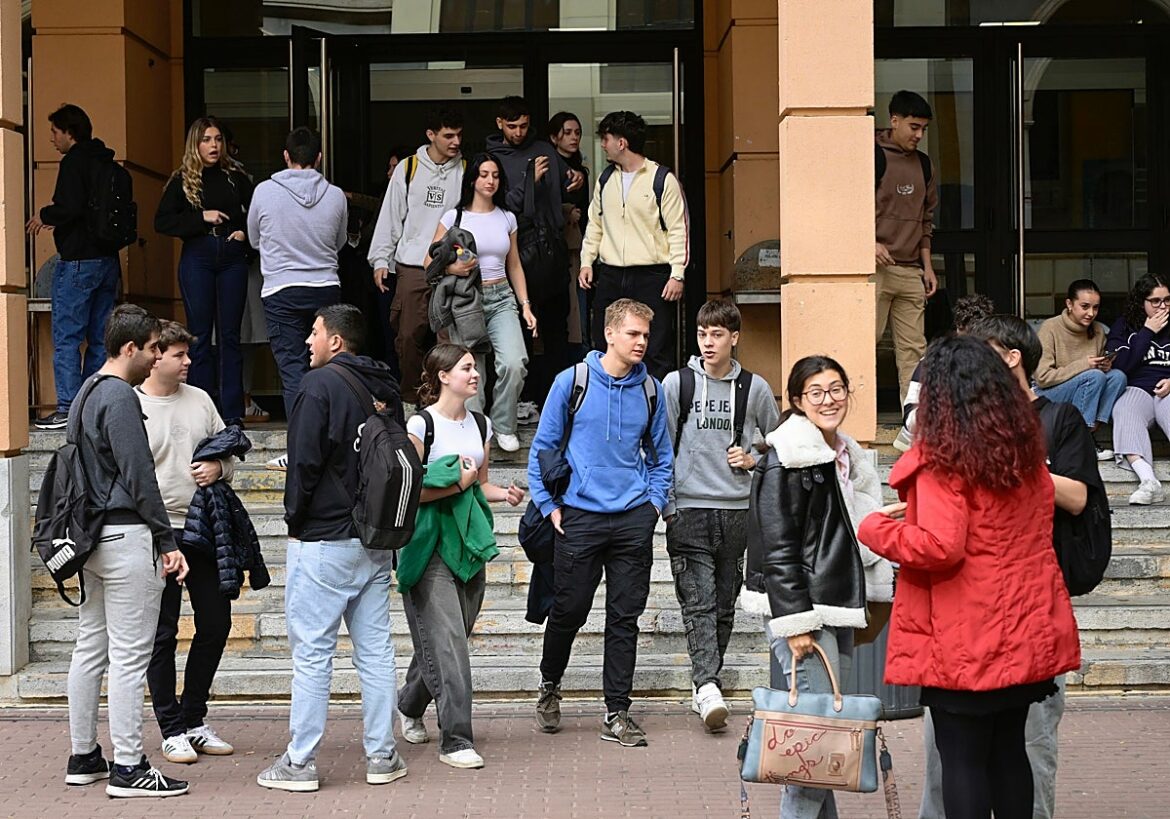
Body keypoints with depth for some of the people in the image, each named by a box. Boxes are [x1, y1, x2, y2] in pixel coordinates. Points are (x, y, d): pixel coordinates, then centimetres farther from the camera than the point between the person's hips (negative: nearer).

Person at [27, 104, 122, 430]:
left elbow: (70, 207, -21)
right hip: (108, 260, 8)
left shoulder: (73, 162, -9)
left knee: (66, 337, -5)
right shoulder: (107, 163, 14)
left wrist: (44, 215, -2)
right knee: (100, 338, 10)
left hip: (77, 261, -8)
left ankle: (68, 409, -8)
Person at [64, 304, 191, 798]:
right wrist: (167, 542, -14)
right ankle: (129, 768, -4)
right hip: (125, 535, -10)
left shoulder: (86, 392, 16)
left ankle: (83, 757, 20)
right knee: (129, 656, -6)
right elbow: (139, 478, -17)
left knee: (90, 649, 14)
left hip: (92, 534, 10)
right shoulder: (120, 397, -14)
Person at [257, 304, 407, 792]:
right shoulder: (385, 389, 11)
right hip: (375, 541, 7)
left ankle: (300, 763, 0)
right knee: (375, 650, 9)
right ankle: (382, 756, 13)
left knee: (312, 652, -3)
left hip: (323, 540, -7)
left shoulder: (321, 383, -11)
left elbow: (304, 461, -14)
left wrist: (295, 520, -3)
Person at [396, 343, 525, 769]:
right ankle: (456, 739, -8)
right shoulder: (421, 425, -9)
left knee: (448, 638, 13)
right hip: (430, 546, -7)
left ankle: (410, 706, 37)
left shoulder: (481, 425, 12)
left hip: (468, 543, 7)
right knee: (446, 641, -11)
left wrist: (503, 493, 3)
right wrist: (456, 485, -18)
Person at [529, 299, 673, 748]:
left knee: (625, 617, 3)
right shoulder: (571, 382, -2)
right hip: (580, 515, -2)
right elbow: (542, 449, 4)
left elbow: (661, 455, 18)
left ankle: (617, 713, 10)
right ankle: (550, 685, 31)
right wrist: (549, 505, -3)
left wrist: (655, 502, 5)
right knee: (568, 610, 4)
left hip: (633, 517, 2)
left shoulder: (650, 390, 7)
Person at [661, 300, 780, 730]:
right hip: (688, 511, -2)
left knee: (724, 605, 7)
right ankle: (707, 686, -22)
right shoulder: (676, 383, 2)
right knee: (698, 602, -13)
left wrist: (753, 460, 0)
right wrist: (667, 505, 0)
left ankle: (706, 685, 16)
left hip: (736, 512, 2)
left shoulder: (755, 389, 6)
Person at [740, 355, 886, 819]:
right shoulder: (787, 460, -11)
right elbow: (777, 548, -16)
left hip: (837, 609, 9)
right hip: (800, 608, -9)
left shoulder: (843, 456, 16)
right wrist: (795, 622, -20)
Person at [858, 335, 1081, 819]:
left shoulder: (942, 457, -15)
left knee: (962, 756, 0)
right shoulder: (1025, 449, 8)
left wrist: (876, 528, -8)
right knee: (1008, 748, 15)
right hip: (1025, 631, 7)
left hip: (964, 640, -7)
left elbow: (939, 547, -24)